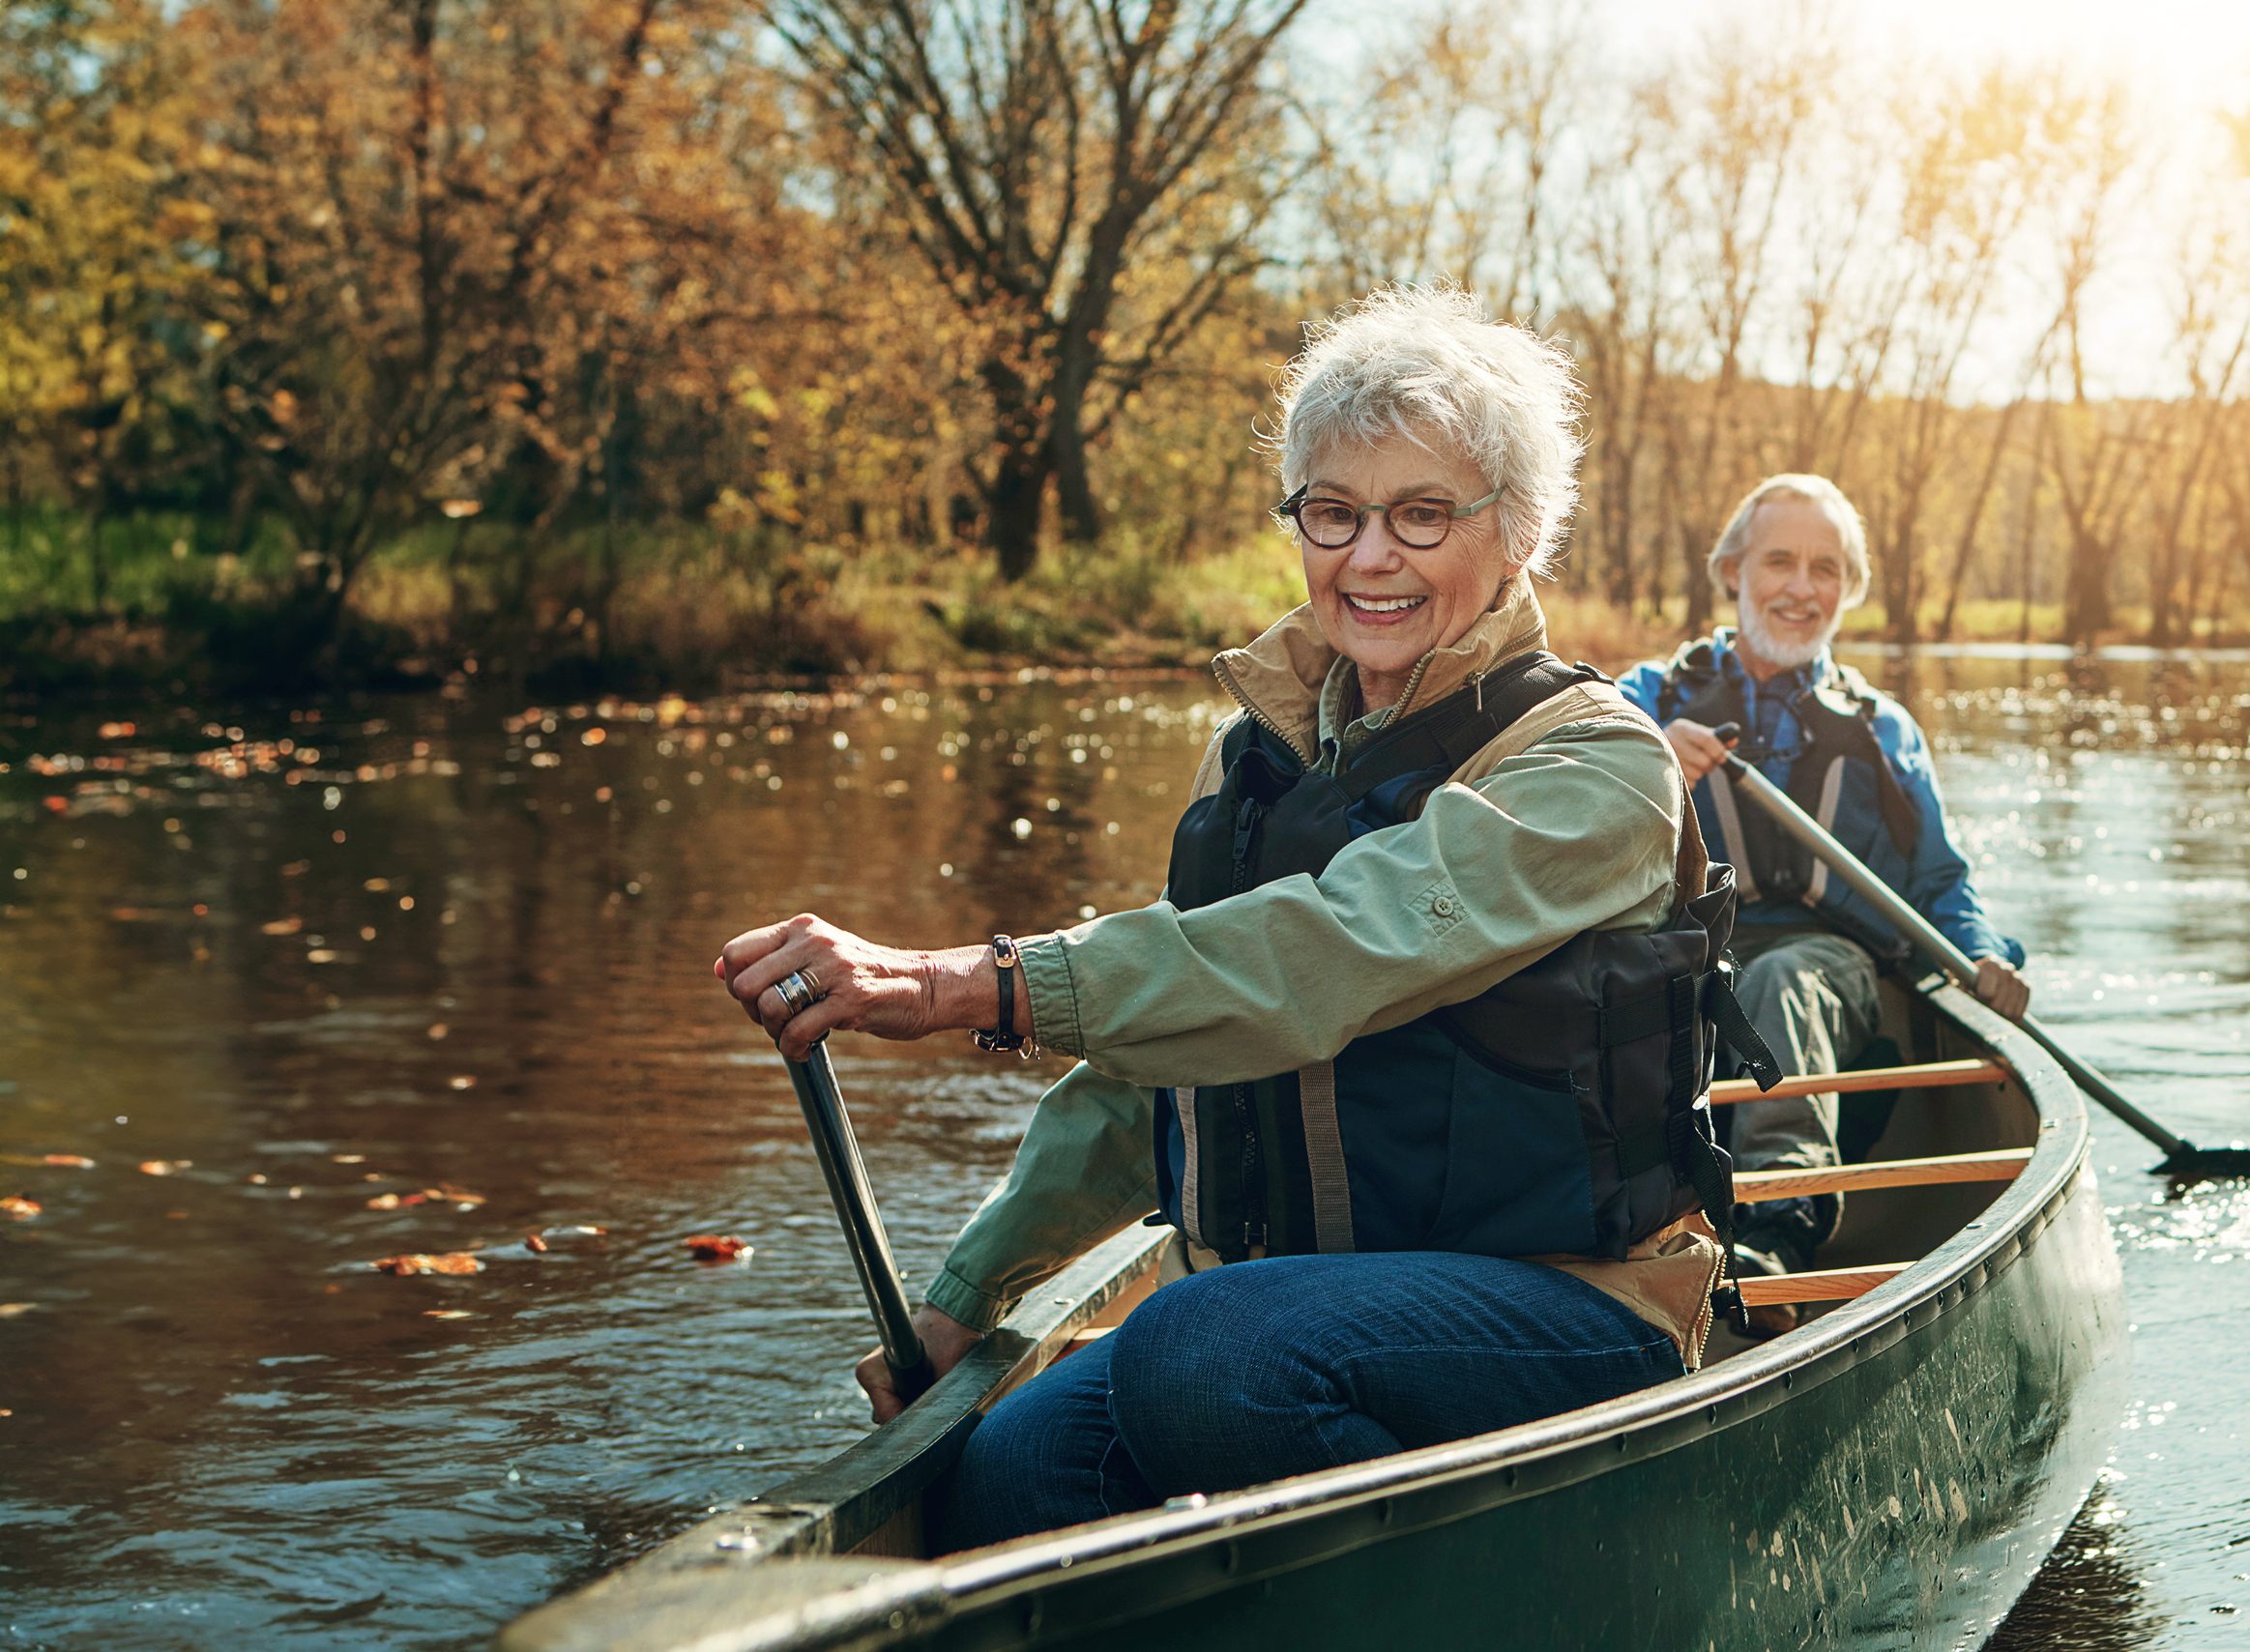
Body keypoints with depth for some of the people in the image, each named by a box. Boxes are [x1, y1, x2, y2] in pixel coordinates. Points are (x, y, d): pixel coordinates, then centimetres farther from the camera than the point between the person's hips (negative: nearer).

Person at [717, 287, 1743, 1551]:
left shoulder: (1594, 768, -10)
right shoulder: (1258, 756, 13)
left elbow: (1331, 955, -28)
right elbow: (1145, 1066, 20)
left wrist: (968, 986, -38)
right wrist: (963, 1302, 14)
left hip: (1562, 1303, -5)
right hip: (1286, 1297, 5)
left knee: (1207, 1355, -34)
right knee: (1010, 1477, -23)